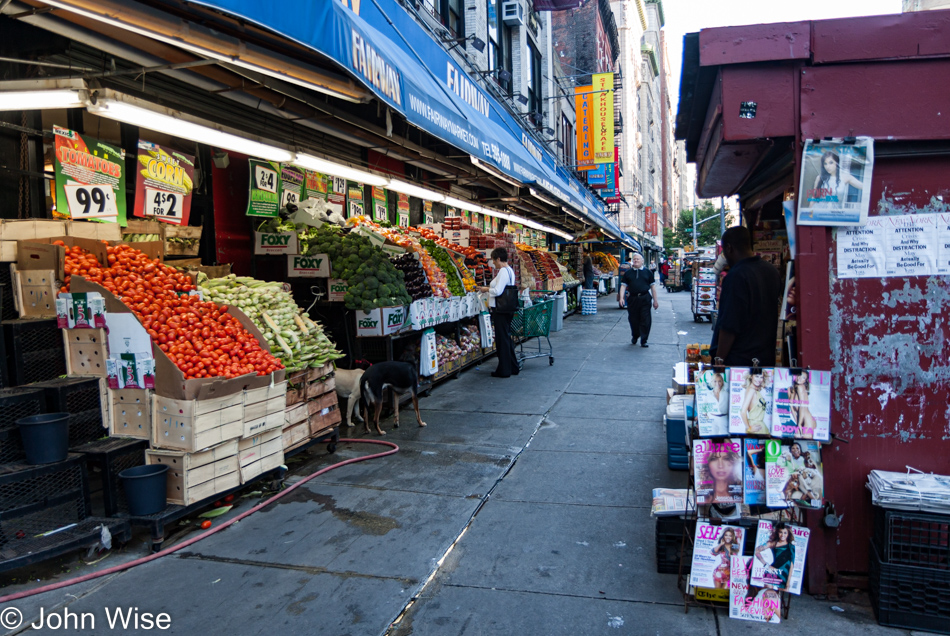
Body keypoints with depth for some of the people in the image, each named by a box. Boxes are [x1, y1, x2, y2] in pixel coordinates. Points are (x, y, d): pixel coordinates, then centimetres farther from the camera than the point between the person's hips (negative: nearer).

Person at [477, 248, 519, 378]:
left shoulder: (503, 271, -17)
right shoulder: (510, 270, 14)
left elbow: (497, 291, -23)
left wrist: (486, 289, -7)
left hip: (500, 309, -10)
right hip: (507, 309, 10)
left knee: (502, 338, -2)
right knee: (507, 337, 17)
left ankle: (504, 370, 5)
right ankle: (513, 367, 24)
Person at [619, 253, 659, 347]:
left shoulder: (648, 272, 8)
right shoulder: (628, 273, 10)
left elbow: (653, 286, 9)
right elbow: (623, 286, 5)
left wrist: (655, 300, 7)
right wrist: (621, 298, -10)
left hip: (645, 298, -1)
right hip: (632, 299, 1)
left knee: (645, 320, -5)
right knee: (633, 319, 9)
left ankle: (643, 340, 3)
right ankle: (635, 336, 32)